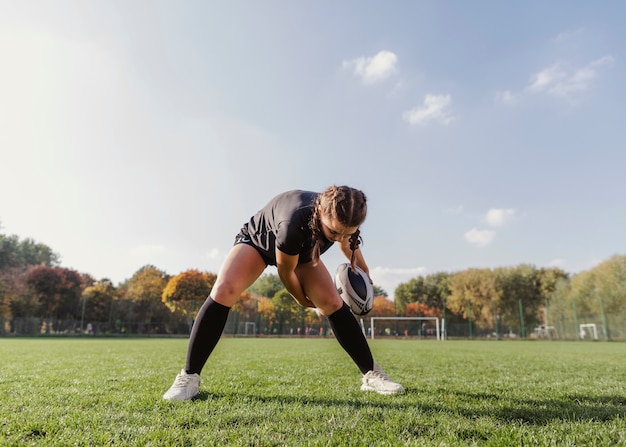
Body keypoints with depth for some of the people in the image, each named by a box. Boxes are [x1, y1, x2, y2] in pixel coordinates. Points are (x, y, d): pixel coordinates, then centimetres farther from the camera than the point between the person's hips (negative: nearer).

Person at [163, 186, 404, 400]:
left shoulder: (342, 217, -28)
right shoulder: (293, 224, -46)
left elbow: (347, 240, 0)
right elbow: (285, 271, -26)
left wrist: (361, 269, 12)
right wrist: (302, 298, -8)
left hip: (303, 249, 4)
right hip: (257, 239, -4)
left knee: (332, 302, -12)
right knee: (223, 291, -26)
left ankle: (371, 374, 2)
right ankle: (189, 377, -13)